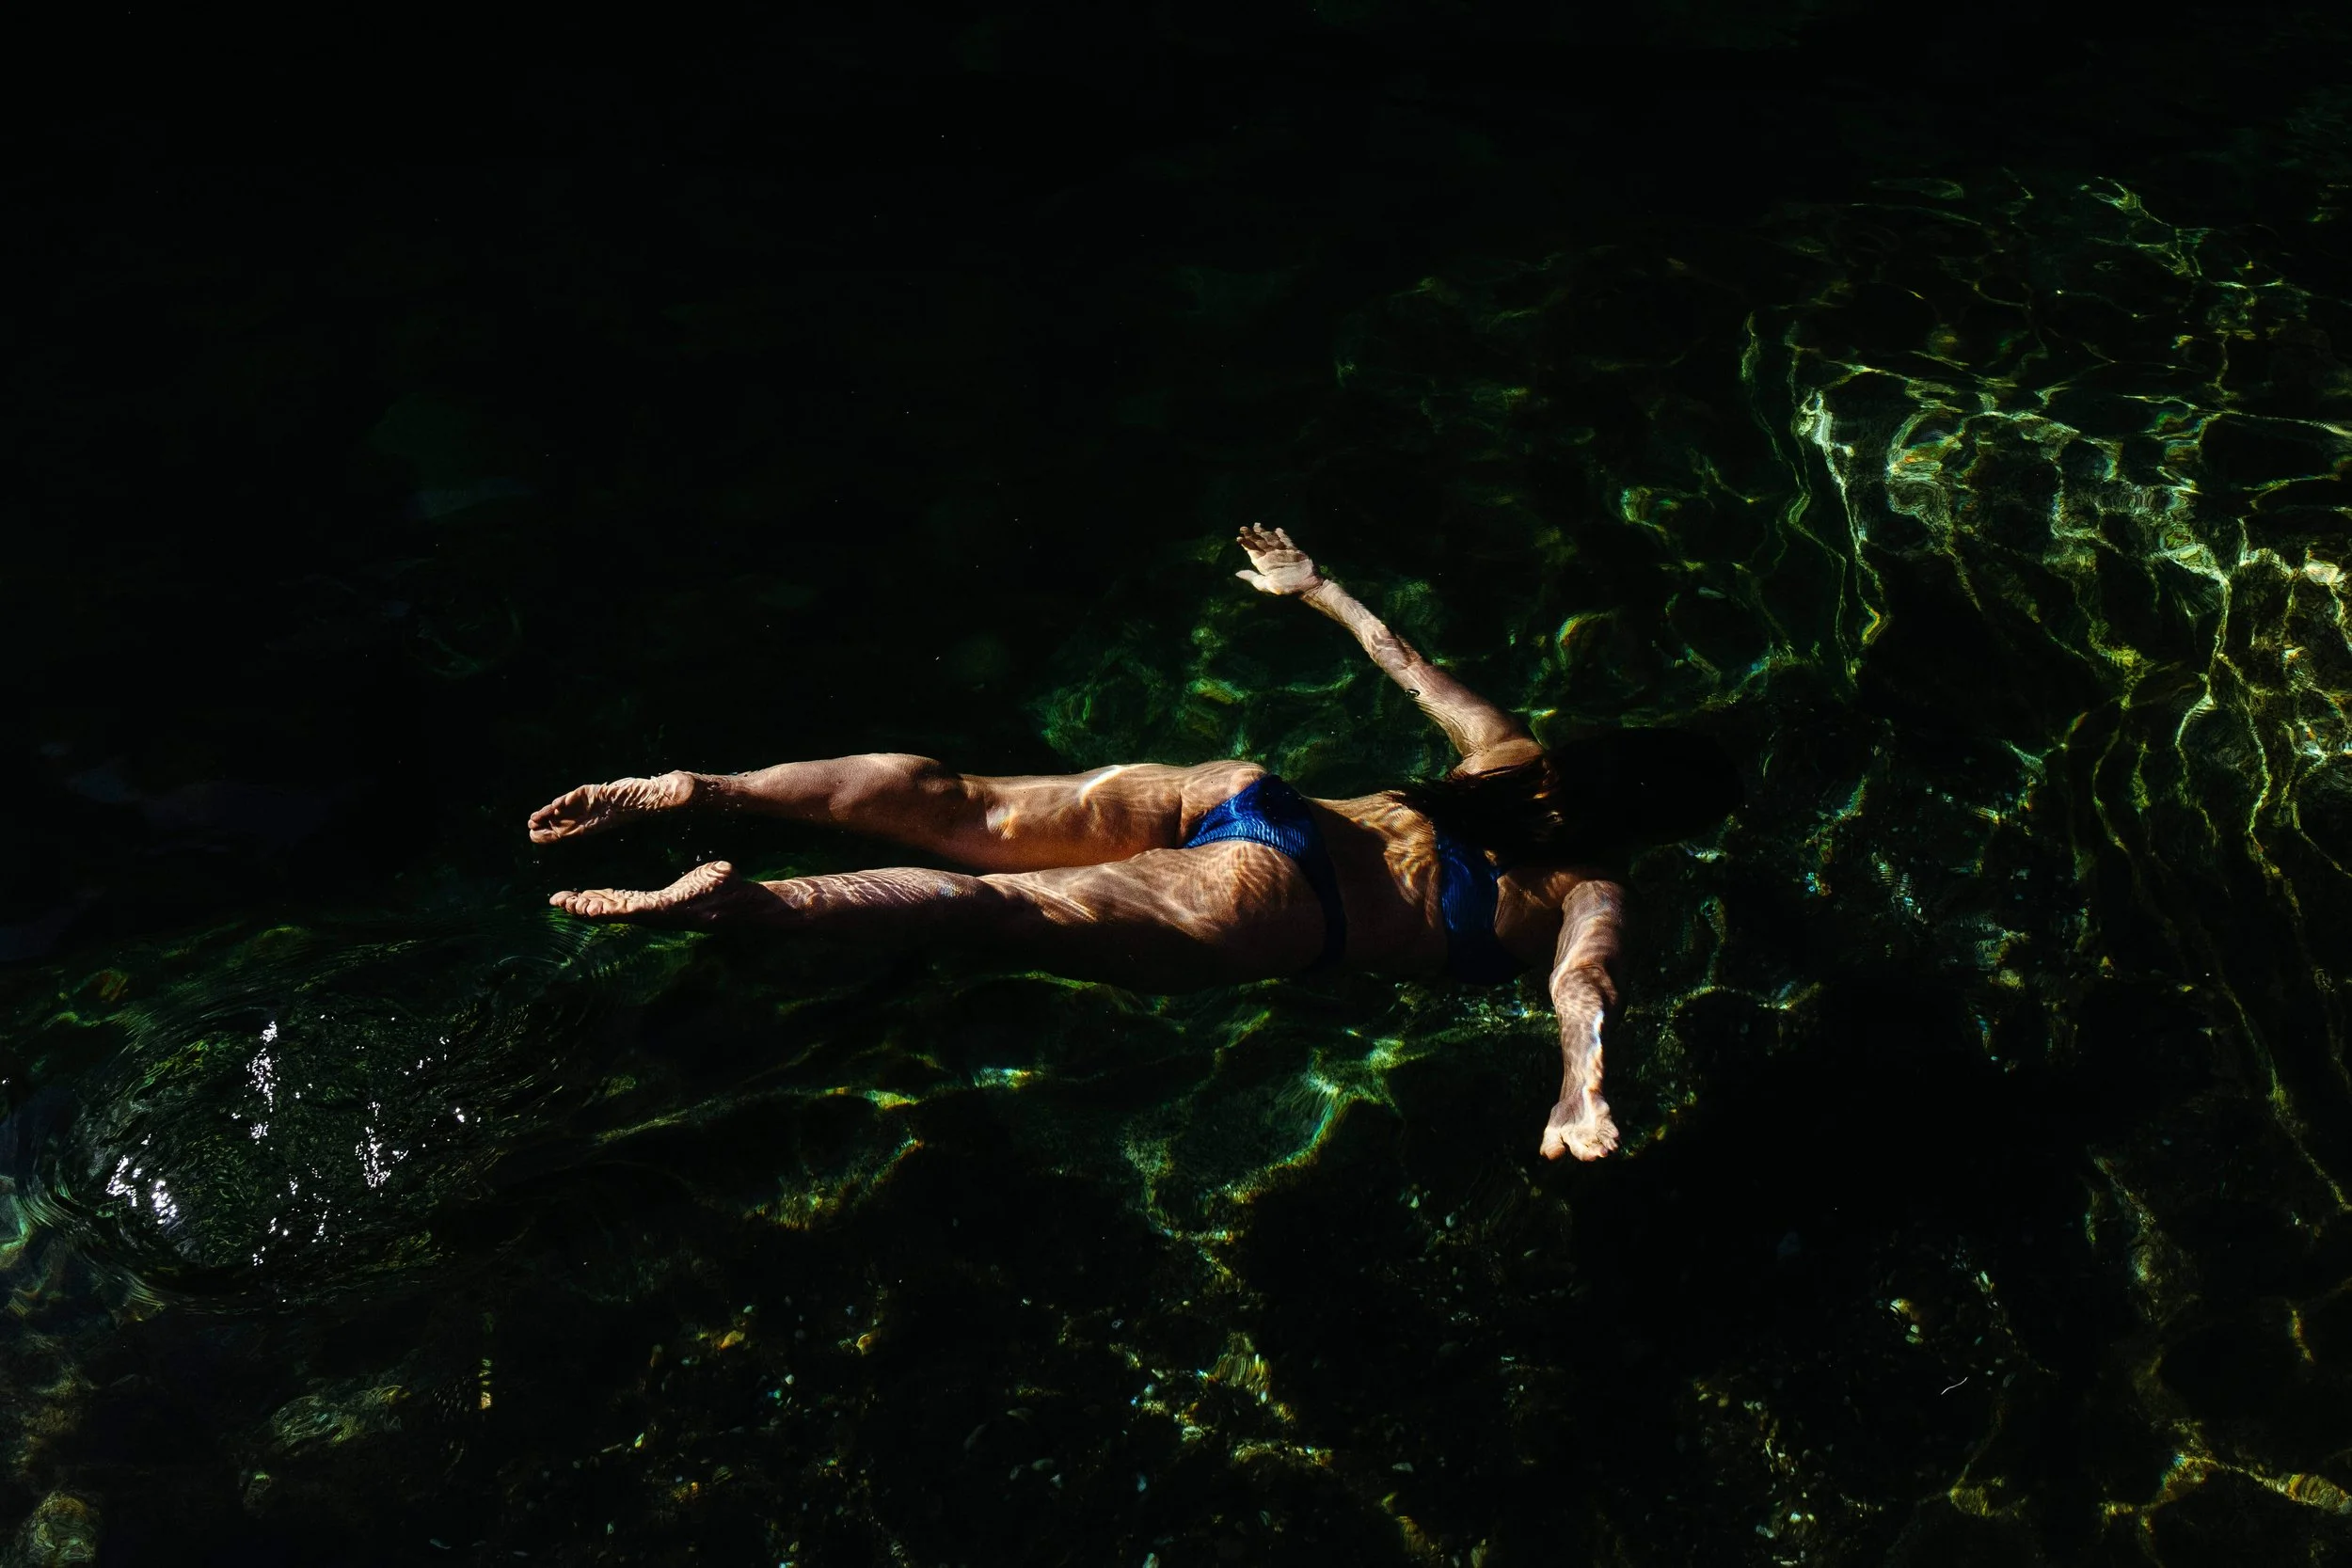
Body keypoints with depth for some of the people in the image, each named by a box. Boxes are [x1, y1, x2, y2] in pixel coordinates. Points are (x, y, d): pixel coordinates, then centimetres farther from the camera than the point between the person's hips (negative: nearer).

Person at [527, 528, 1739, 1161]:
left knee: (965, 812, -5)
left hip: (1237, 795, 6)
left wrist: (1313, 589, 47)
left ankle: (695, 789, -13)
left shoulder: (1514, 758, 22)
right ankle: (741, 900, -35)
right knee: (1004, 906, -21)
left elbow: (1409, 664, 34)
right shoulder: (1590, 893, 5)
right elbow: (1582, 981, -17)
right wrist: (1581, 1086, -35)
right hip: (1269, 902, -6)